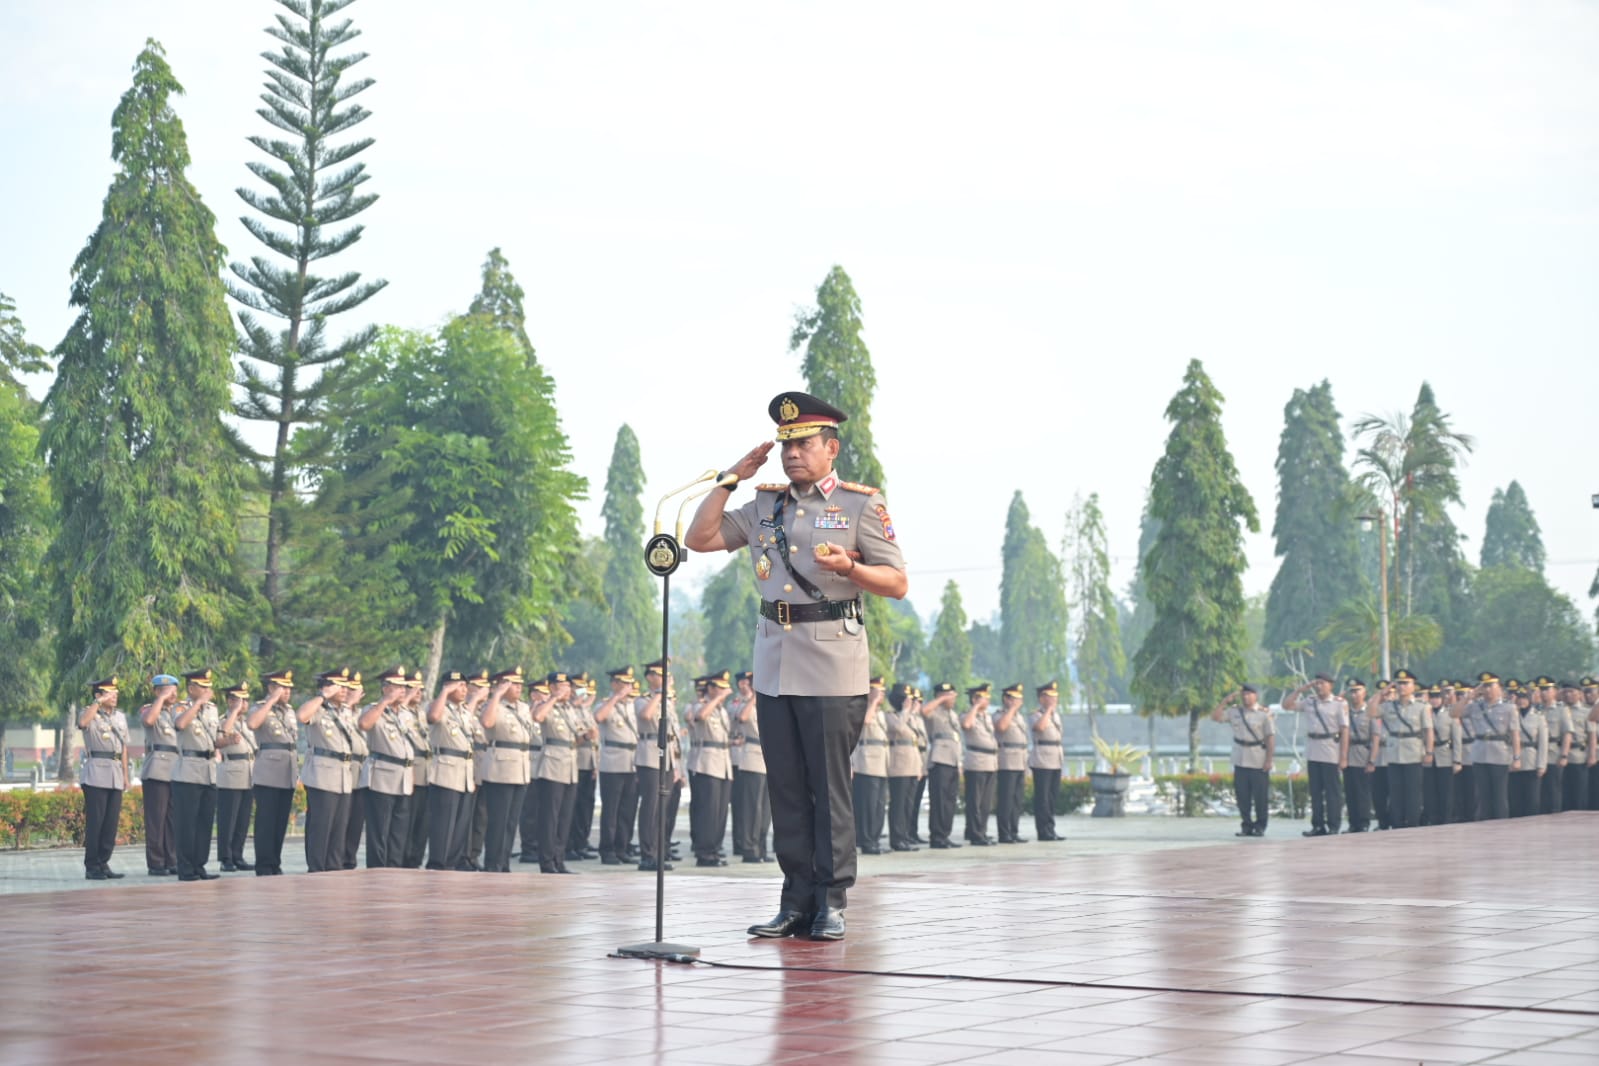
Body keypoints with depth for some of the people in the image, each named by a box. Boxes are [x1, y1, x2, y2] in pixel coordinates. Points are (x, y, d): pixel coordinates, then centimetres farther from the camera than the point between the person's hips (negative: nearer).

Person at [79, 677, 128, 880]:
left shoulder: (120, 718, 17)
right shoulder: (90, 713, -1)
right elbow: (82, 722, -26)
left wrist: (125, 776, 16)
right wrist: (98, 703, -20)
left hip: (116, 776, 6)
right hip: (96, 773, -6)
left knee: (111, 823, 5)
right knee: (95, 822, -6)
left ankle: (103, 863, 12)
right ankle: (92, 867, -3)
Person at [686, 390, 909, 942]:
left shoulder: (862, 504, -1)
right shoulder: (764, 505, 14)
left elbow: (898, 583, -3)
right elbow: (700, 539, 11)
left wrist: (849, 568, -22)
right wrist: (732, 477, 7)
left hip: (832, 666, -5)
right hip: (773, 662, 5)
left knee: (830, 789, -2)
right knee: (786, 788, 7)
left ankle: (831, 904, 4)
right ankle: (797, 903, 12)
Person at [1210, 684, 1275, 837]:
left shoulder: (1264, 714, -3)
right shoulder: (1234, 711, 8)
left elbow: (1270, 737, -5)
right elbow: (1215, 716, 3)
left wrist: (1269, 760, -11)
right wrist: (1225, 701, -4)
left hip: (1259, 763, -4)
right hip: (1240, 761, 4)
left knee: (1261, 796, 0)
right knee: (1242, 796, 5)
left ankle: (1260, 827, 10)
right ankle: (1247, 826, 14)